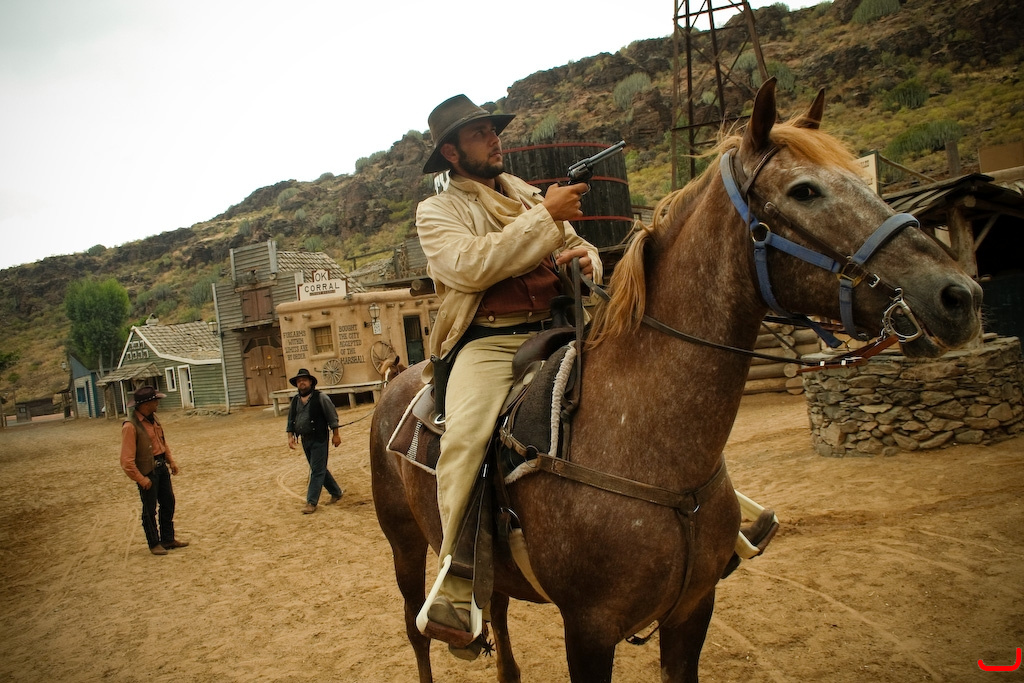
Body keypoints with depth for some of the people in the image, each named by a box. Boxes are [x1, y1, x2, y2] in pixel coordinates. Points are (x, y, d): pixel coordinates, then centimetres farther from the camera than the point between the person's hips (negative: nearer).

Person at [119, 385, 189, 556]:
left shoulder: (153, 418, 3)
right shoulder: (131, 426, -22)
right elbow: (127, 460, -21)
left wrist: (171, 461, 12)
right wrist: (141, 479, -19)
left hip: (161, 467, 8)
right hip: (147, 472, -8)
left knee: (168, 503, 16)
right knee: (150, 510, 6)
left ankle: (168, 539, 30)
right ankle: (154, 544, 20)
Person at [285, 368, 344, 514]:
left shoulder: (320, 397, -10)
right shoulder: (295, 400, 7)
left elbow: (332, 416, -8)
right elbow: (291, 420, 14)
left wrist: (336, 434, -9)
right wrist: (290, 436, 5)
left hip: (319, 439, -7)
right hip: (305, 440, 7)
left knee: (317, 471, -5)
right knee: (319, 469, 15)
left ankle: (311, 502, -3)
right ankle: (336, 492, 29)